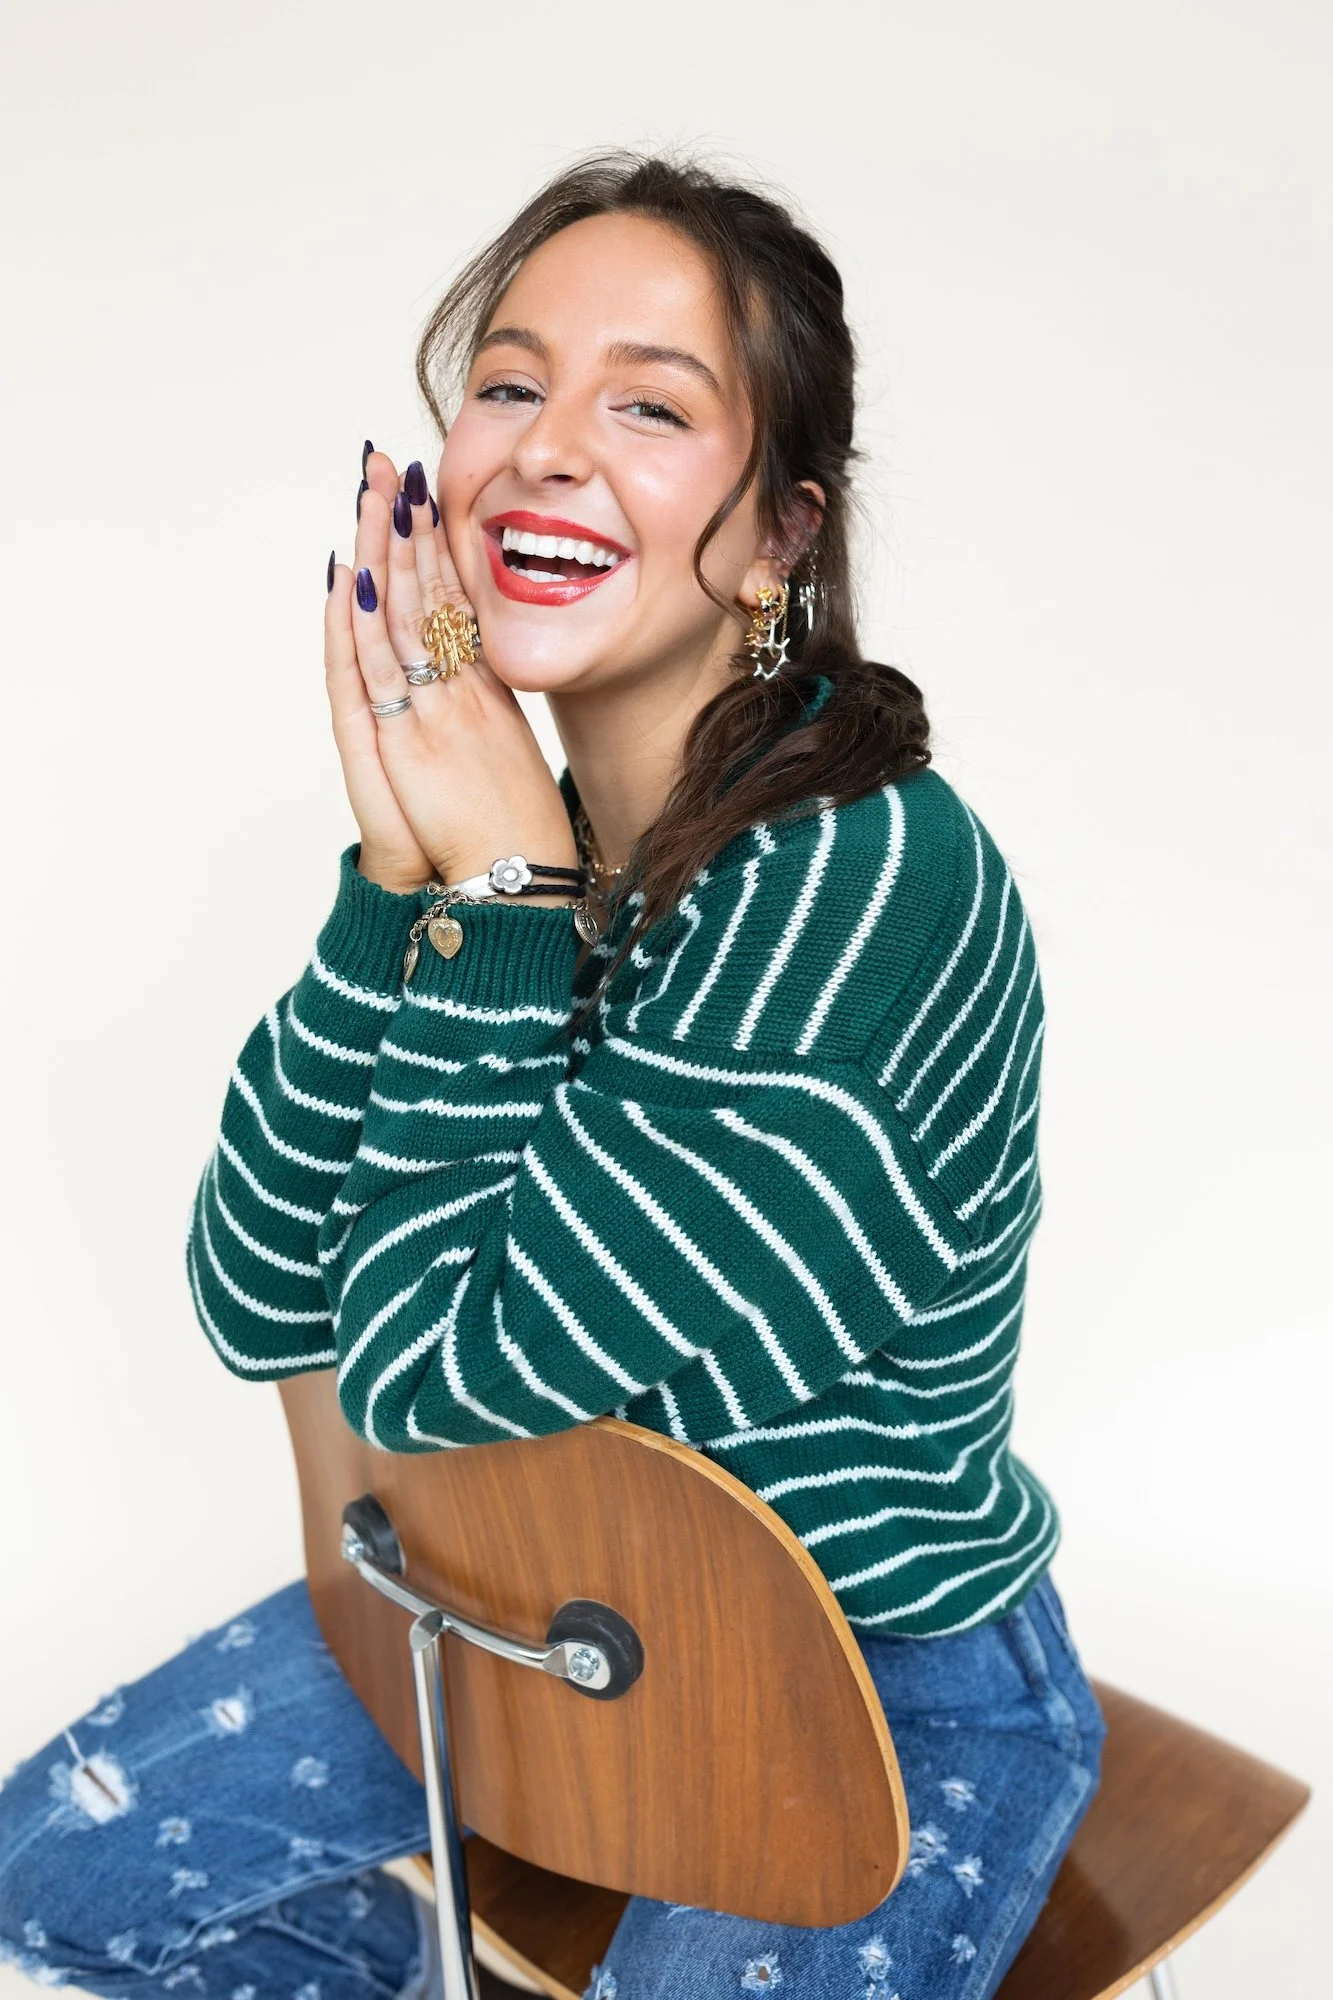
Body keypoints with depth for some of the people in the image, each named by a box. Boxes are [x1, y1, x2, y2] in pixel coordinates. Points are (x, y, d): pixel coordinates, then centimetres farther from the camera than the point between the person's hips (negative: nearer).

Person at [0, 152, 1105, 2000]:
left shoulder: (872, 886, -30)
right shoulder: (519, 829, -10)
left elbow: (433, 1378, -28)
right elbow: (259, 1309, -13)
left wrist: (495, 898, -27)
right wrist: (403, 879, -23)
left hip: (886, 1709, -5)